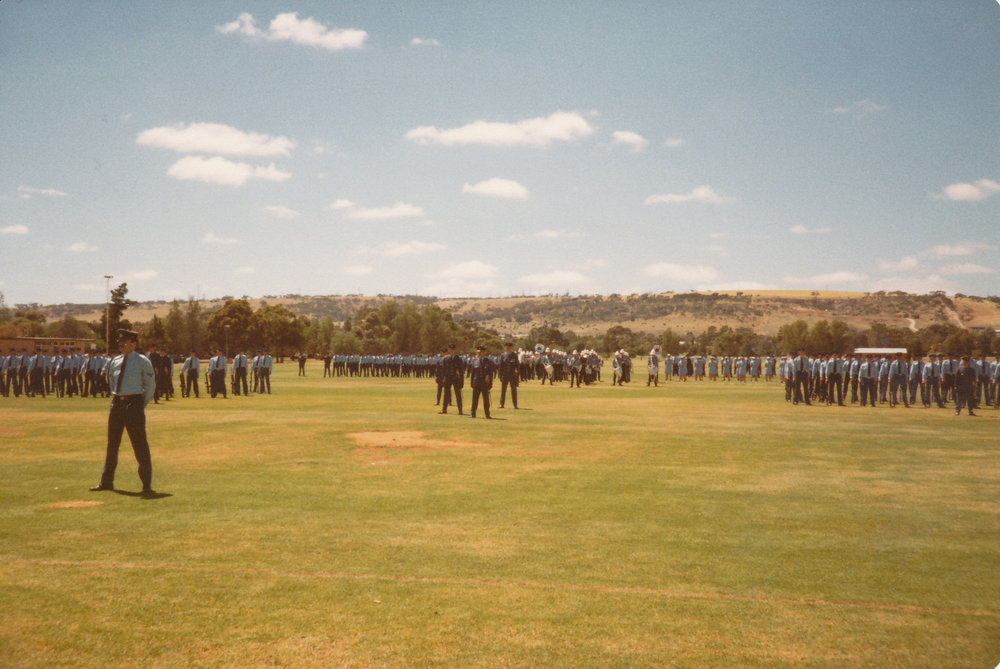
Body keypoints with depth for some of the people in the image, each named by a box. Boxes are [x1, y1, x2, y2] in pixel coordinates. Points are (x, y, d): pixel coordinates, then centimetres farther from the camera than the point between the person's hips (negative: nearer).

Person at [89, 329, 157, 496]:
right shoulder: (115, 361, 10)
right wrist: (115, 396, 16)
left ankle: (147, 485, 0)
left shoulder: (142, 362, -6)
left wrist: (142, 405, 2)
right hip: (117, 403, 6)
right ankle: (106, 482, 27)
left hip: (134, 404, -6)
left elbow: (150, 385, 1)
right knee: (112, 444, 14)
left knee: (140, 445, -6)